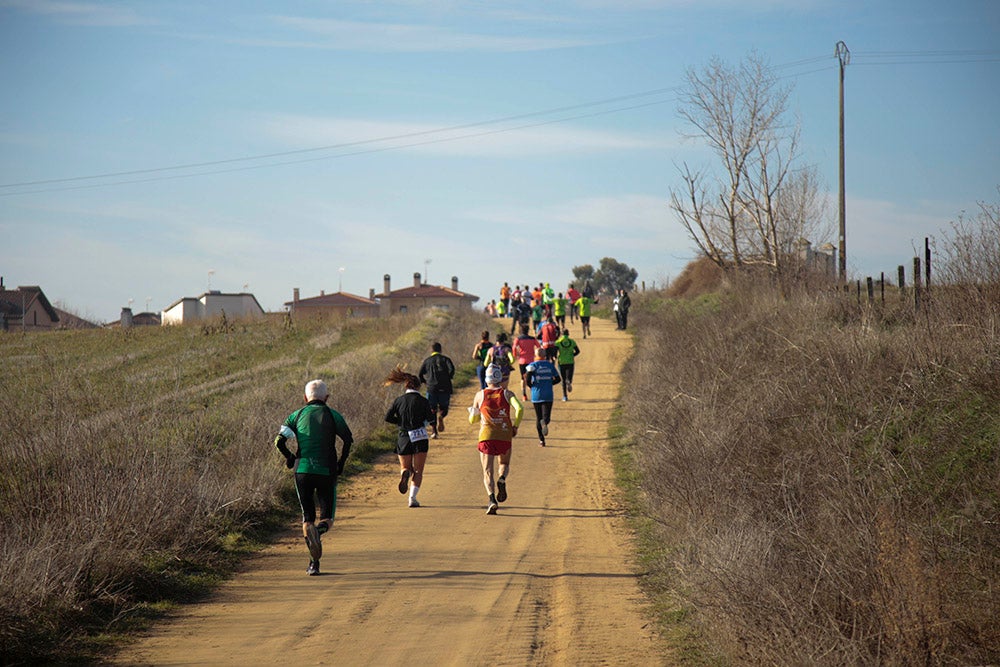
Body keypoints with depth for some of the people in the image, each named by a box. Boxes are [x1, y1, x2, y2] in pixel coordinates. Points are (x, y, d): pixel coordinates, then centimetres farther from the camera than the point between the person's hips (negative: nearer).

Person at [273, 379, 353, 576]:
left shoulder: (297, 415, 8)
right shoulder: (332, 415, 5)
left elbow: (279, 441, -2)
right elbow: (348, 440, -7)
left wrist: (290, 458, 15)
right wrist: (341, 463, 6)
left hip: (303, 471, 1)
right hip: (327, 472, -1)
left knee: (307, 516, 11)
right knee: (327, 518, 9)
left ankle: (314, 562, -7)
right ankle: (320, 529, -29)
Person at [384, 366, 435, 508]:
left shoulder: (399, 400, 2)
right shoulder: (423, 401, -5)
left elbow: (388, 417, -4)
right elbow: (430, 418, -11)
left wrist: (401, 421, 11)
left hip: (403, 438, 2)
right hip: (420, 438, -2)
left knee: (405, 467, 18)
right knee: (418, 471, 7)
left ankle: (405, 473, -19)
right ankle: (412, 497, -9)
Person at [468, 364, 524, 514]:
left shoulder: (480, 395, 6)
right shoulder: (507, 394, 4)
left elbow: (472, 420, 13)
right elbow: (519, 408, -14)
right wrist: (516, 426, -1)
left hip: (486, 436, -1)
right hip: (505, 436, 1)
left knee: (487, 472, 1)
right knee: (504, 464, 25)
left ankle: (492, 499, -22)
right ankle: (502, 479, -10)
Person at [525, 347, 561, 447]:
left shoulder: (532, 365, -2)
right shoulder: (550, 365, 6)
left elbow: (527, 378, -17)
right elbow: (557, 379, 7)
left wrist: (530, 385, 3)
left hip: (536, 395, -1)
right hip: (548, 395, 1)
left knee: (538, 417, 11)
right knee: (546, 416, 1)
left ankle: (541, 440, 11)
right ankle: (545, 422, -37)